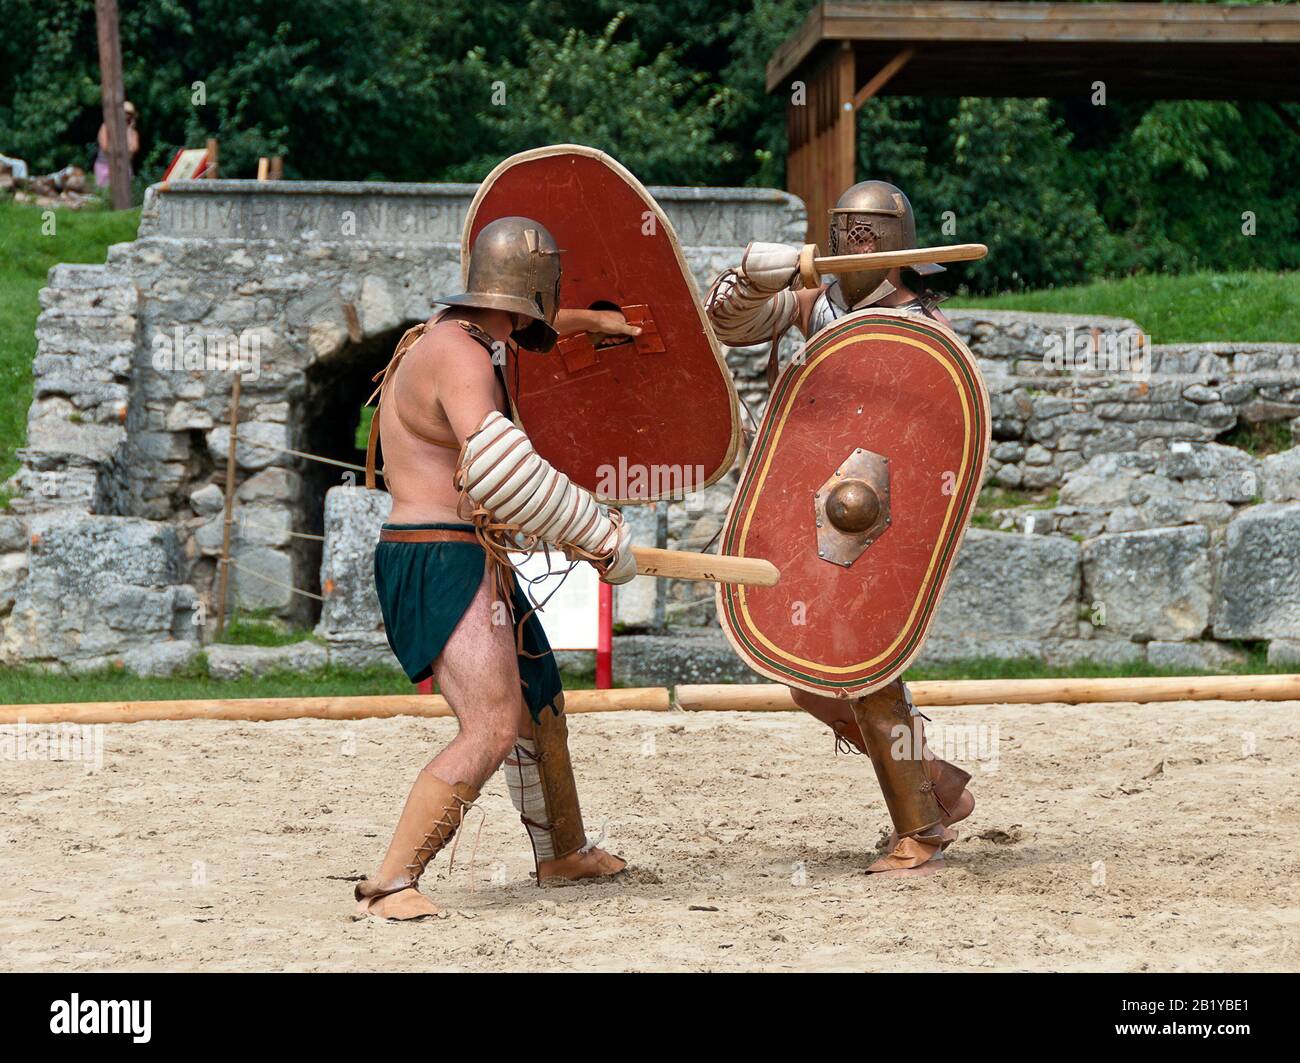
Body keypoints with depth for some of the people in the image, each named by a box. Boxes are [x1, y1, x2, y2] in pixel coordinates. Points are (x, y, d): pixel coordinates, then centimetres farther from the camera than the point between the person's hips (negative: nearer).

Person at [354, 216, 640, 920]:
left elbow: (512, 327, 39)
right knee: (493, 728, -23)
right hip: (442, 564, -11)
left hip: (471, 564, 11)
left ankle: (564, 853, 46)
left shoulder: (453, 330, 12)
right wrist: (602, 538, -26)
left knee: (540, 703, 26)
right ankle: (388, 887, -25)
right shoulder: (461, 358, -20)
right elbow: (500, 471, -33)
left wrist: (592, 321, 51)